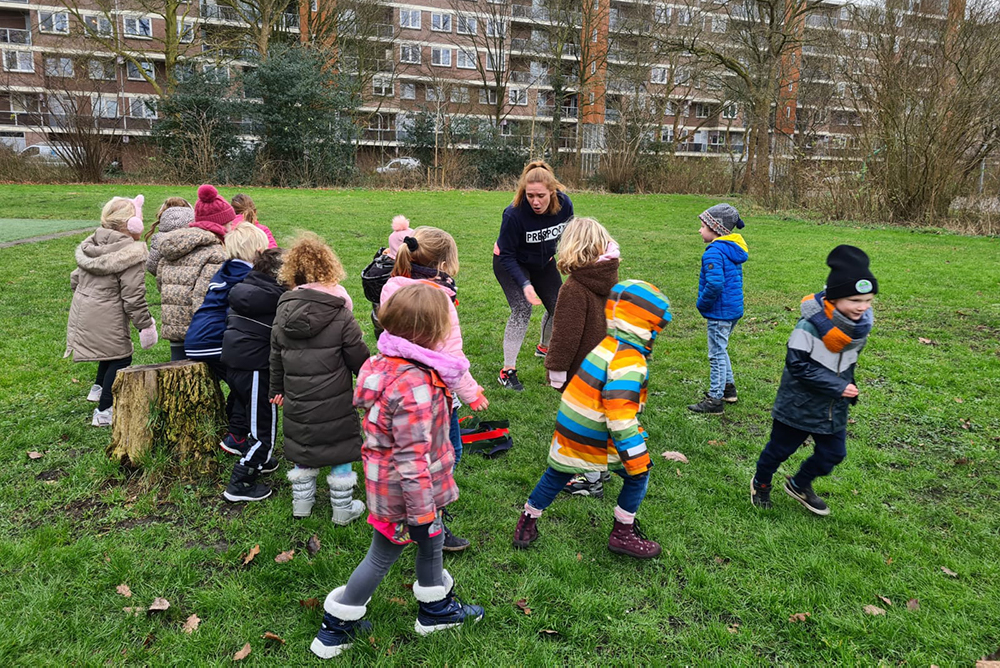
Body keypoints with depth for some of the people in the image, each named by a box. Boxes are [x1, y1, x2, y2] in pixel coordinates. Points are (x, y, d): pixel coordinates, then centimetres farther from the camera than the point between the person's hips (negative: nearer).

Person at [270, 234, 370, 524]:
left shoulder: (283, 313, -1)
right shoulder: (341, 317, -16)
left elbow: (276, 358, 9)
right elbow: (360, 360, -10)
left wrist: (278, 389, 22)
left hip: (296, 403, 5)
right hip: (334, 403, -4)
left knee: (302, 450, 20)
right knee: (340, 452, 10)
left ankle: (301, 502, 33)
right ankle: (343, 508, 23)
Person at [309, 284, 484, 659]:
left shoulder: (387, 363, -3)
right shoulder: (413, 386, -34)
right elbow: (412, 456, -30)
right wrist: (421, 508, -20)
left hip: (386, 478, 9)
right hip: (402, 491, -9)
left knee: (431, 540, 25)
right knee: (383, 555, 13)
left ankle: (436, 608, 47)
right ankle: (335, 628, 31)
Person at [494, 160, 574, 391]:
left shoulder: (564, 204, -22)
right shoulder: (514, 213, -35)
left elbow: (567, 233, 2)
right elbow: (506, 255, -26)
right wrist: (524, 284, -36)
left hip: (543, 262, 5)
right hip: (511, 264, -5)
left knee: (559, 307, 9)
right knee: (522, 309, -22)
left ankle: (544, 347, 41)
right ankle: (507, 371, -16)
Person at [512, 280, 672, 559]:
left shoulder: (607, 345, 3)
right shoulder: (628, 363, -25)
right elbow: (620, 416, -30)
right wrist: (637, 458, -23)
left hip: (569, 430, 9)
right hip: (594, 442, -8)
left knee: (556, 476, 24)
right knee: (638, 474, 9)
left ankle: (528, 519, 40)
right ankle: (622, 533, 21)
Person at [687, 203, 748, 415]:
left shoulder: (714, 252, -21)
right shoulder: (733, 250, 10)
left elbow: (715, 284, -32)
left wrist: (702, 304, -16)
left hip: (719, 312, -10)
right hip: (734, 309, 10)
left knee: (717, 354, -1)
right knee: (721, 350, 24)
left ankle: (714, 400, 8)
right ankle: (728, 387, 36)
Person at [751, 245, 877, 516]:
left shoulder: (861, 324, -4)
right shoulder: (810, 325, -27)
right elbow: (798, 365, -26)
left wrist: (849, 387, 6)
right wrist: (838, 387, -24)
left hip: (834, 409, 6)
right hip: (799, 405, -6)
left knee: (833, 453, 12)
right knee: (780, 448, 12)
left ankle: (800, 484, 39)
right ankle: (761, 483, 39)